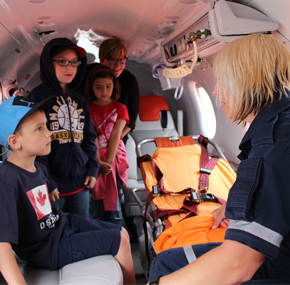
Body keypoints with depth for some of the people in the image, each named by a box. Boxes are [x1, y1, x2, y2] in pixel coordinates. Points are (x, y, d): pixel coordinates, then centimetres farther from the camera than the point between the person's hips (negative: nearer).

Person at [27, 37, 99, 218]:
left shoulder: (80, 100, 14)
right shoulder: (37, 97, -6)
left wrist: (92, 169, 7)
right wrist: (46, 183, -14)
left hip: (81, 184, 6)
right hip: (53, 187, -5)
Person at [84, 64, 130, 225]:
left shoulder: (120, 108, 10)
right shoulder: (87, 108, 7)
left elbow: (115, 135, -2)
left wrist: (109, 161, -12)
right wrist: (99, 162, -15)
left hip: (115, 157, 1)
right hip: (95, 159, 0)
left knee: (112, 203, 1)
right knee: (96, 203, -4)